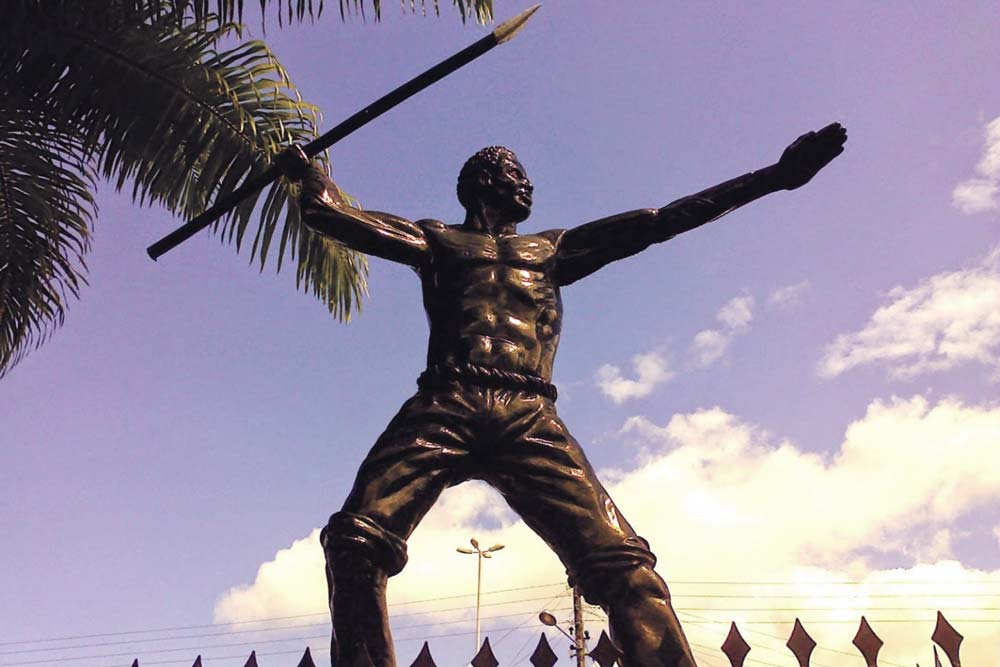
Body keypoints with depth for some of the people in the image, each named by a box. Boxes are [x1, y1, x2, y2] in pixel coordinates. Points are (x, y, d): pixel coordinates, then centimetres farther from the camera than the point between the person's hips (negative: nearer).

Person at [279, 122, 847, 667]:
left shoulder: (552, 250, 31)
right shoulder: (437, 240, 27)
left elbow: (660, 222, 28)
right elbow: (330, 214, 24)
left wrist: (773, 177, 26)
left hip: (531, 420, 1)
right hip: (445, 408, -1)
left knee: (622, 563, -18)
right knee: (358, 538, -24)